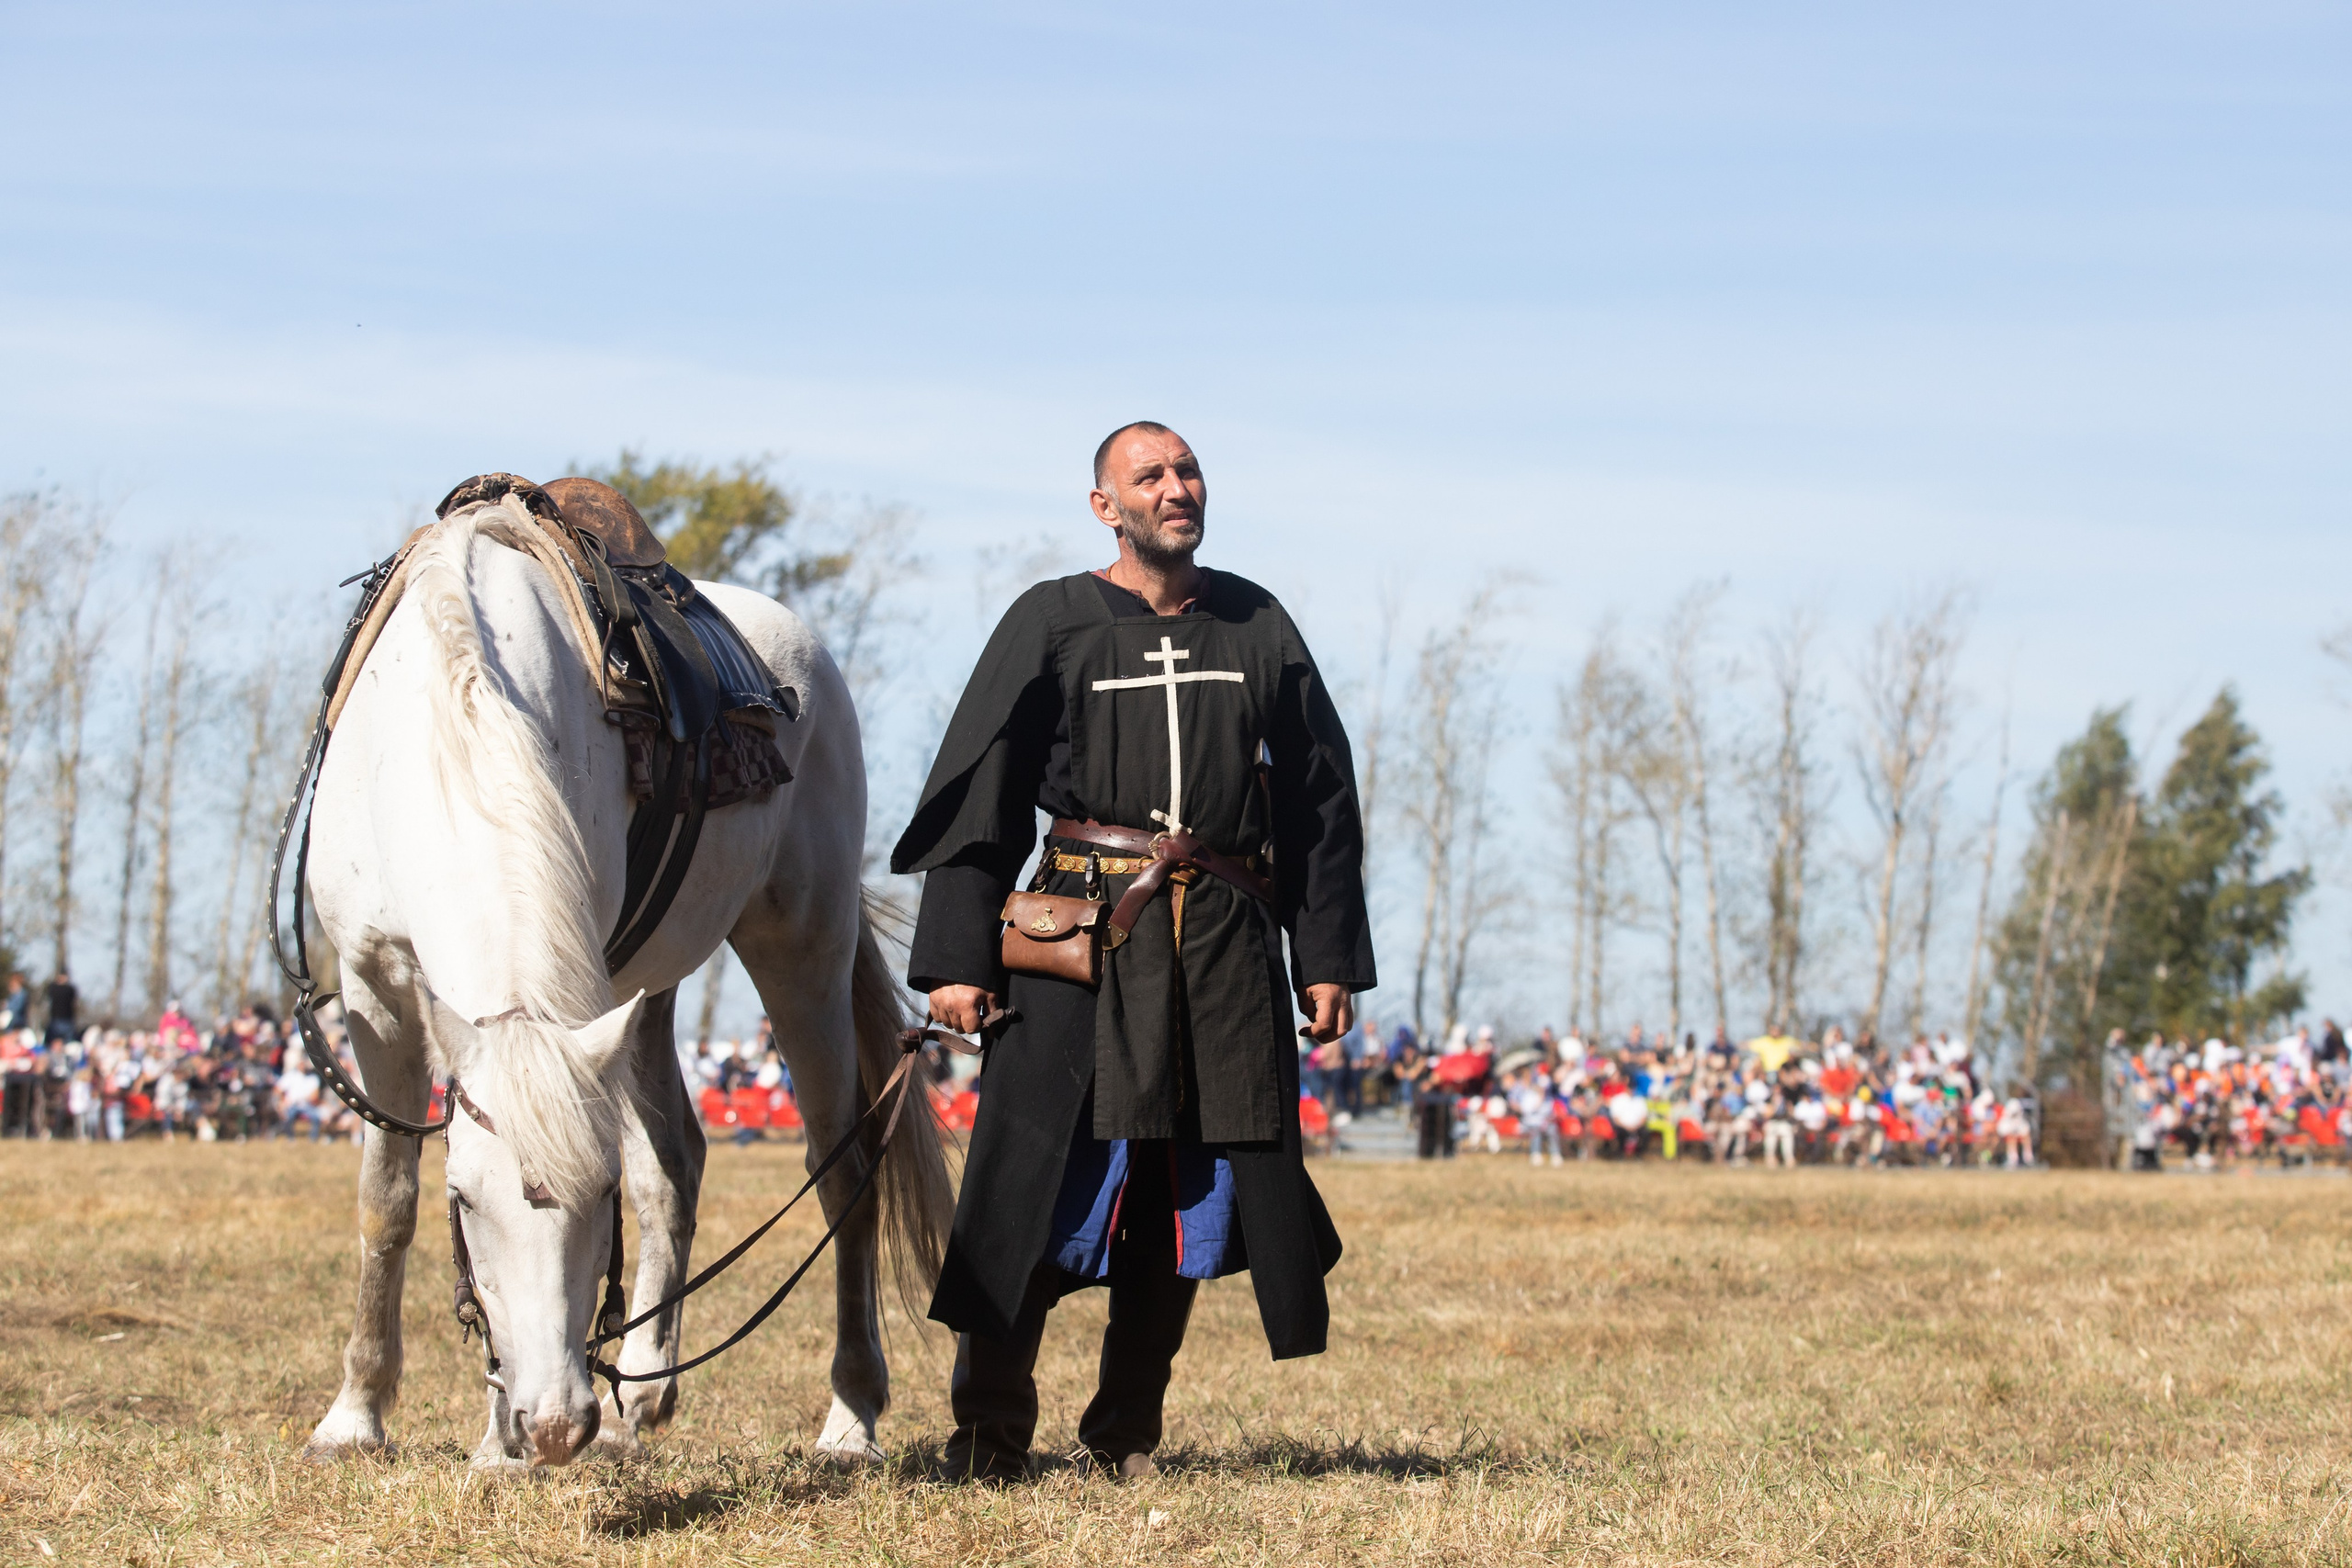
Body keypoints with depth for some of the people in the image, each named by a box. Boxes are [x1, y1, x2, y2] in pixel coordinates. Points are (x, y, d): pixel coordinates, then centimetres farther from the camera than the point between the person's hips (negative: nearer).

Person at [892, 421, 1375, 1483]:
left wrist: (1329, 956, 10)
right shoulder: (1051, 626, 5)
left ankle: (1128, 1434, 18)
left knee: (1187, 1194, 6)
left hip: (1227, 946, 3)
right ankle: (989, 1429, 4)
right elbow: (978, 797, 3)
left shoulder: (1257, 626, 13)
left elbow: (1319, 799, 16)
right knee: (1046, 1185, -8)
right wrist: (957, 955, -5)